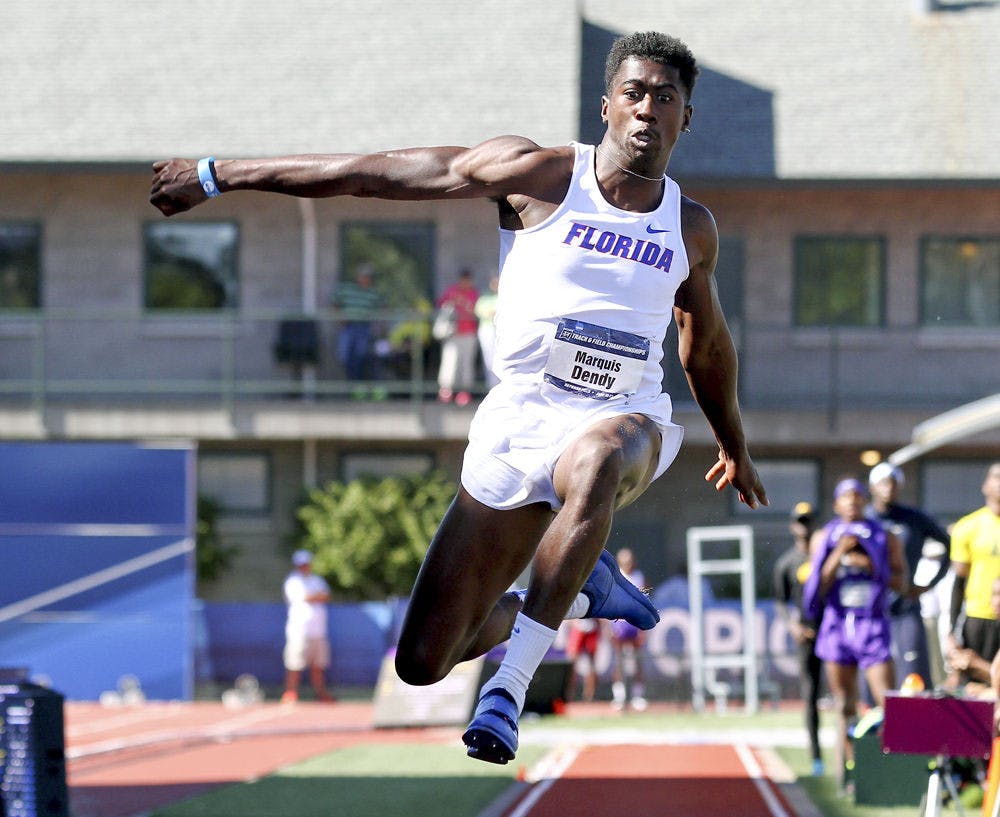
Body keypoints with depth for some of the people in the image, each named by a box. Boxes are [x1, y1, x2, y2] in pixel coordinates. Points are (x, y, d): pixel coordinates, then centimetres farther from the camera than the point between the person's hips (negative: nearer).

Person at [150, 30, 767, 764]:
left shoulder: (691, 228, 8)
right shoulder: (538, 175, -4)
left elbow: (708, 343, 27)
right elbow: (375, 173, -5)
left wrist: (735, 447, 39)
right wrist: (220, 176, -4)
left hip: (627, 422, 0)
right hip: (518, 421, 0)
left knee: (594, 462, -42)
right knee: (423, 664, -3)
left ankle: (510, 687, -37)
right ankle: (573, 594, 26)